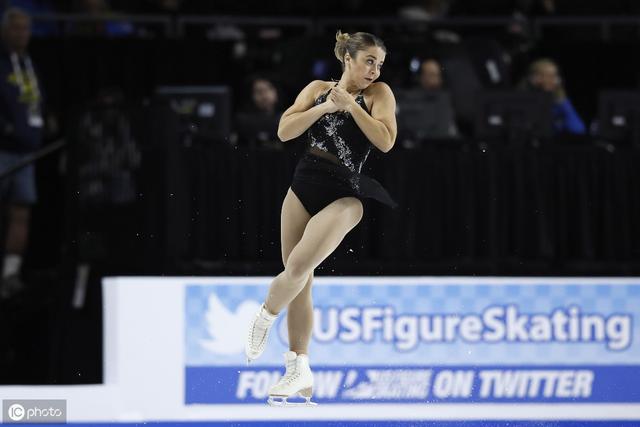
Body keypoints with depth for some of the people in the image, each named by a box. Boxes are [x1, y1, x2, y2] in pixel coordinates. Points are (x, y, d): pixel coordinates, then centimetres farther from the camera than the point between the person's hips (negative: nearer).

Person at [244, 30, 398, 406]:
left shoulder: (379, 93, -2)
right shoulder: (318, 89, 7)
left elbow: (385, 141, -17)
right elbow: (285, 131, -2)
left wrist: (350, 104, -17)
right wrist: (324, 107, -13)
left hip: (344, 195, -4)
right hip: (304, 186, 4)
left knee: (299, 265, -22)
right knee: (299, 278, 5)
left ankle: (266, 317, 8)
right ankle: (300, 369, 11)